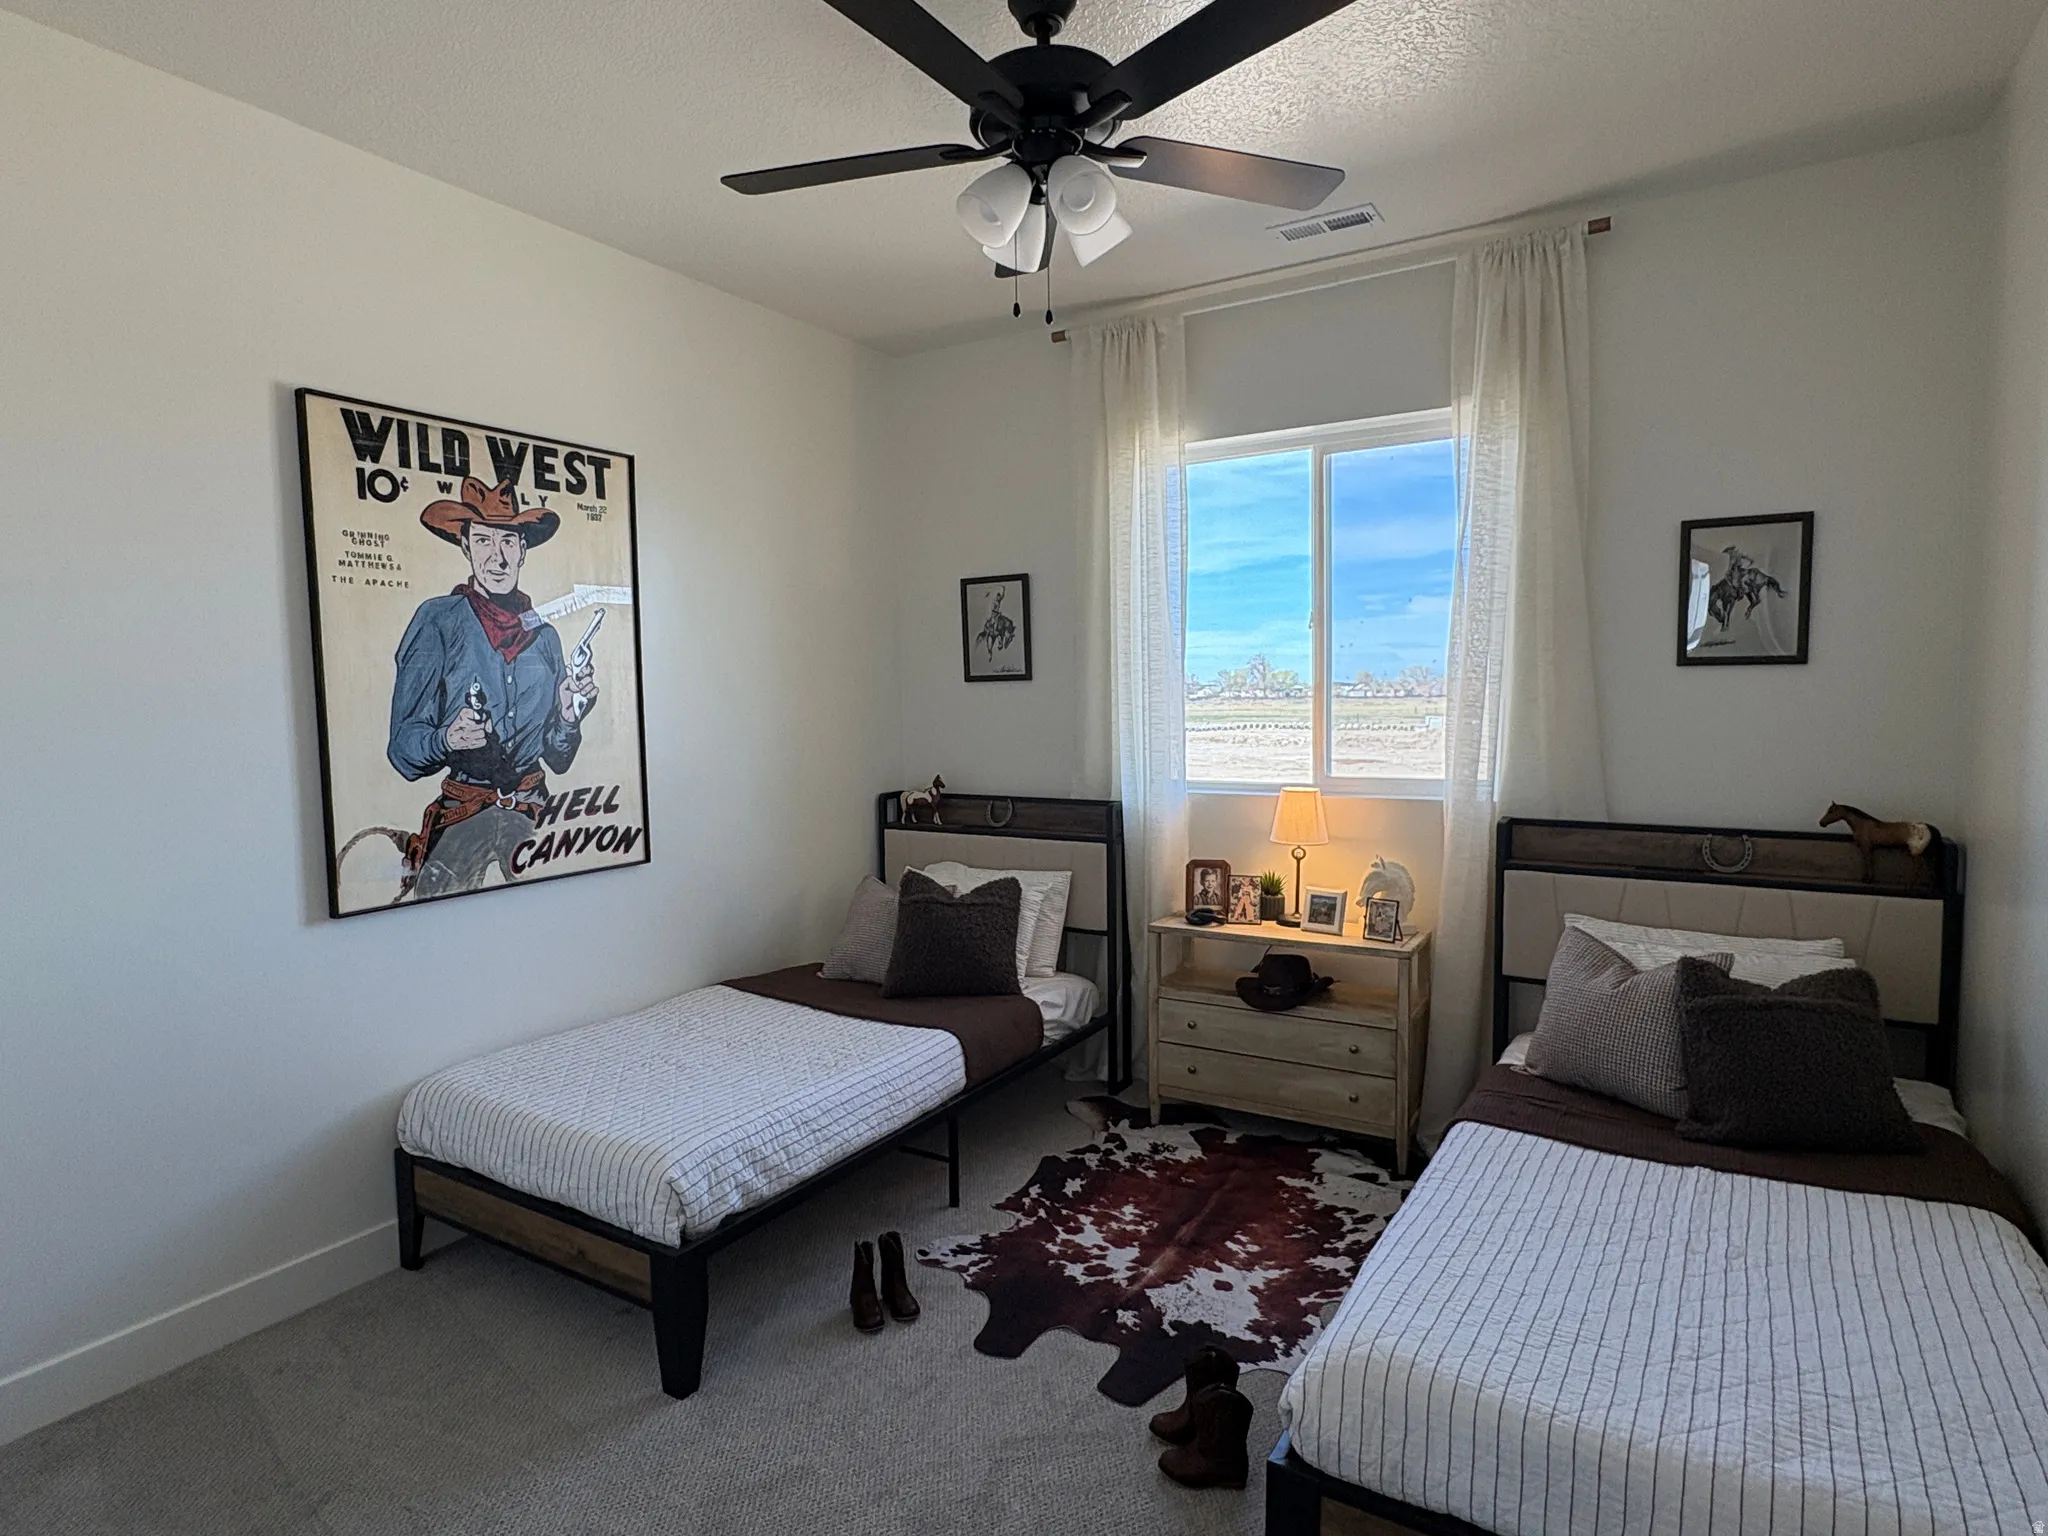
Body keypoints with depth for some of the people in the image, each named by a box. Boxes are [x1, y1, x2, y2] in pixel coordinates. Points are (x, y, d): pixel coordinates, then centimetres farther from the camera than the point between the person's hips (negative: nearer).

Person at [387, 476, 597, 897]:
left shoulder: (544, 635, 10)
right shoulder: (438, 620, -2)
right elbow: (402, 748, -3)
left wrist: (568, 718, -4)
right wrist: (446, 740, -23)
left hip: (532, 807, 3)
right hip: (461, 811, -3)